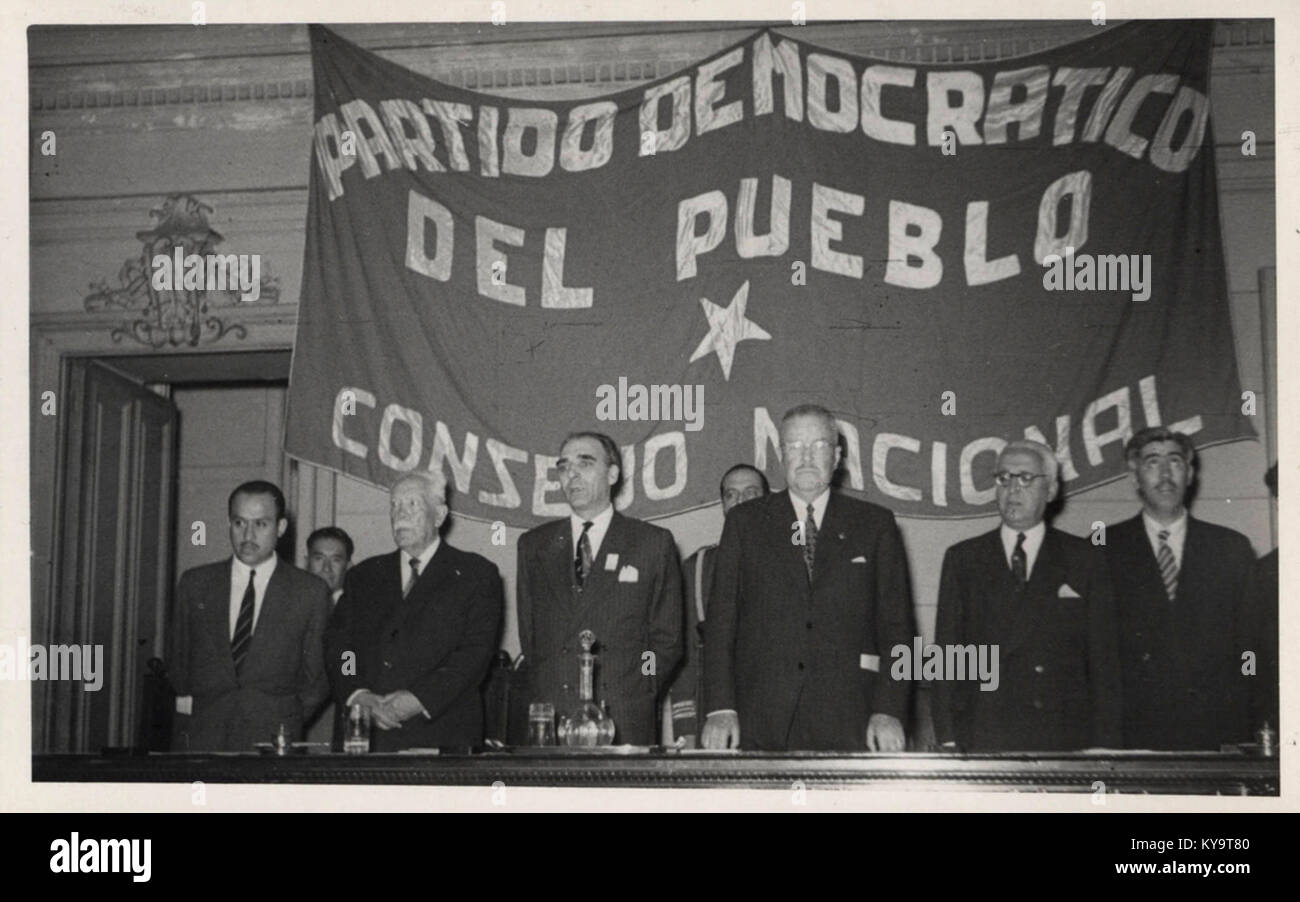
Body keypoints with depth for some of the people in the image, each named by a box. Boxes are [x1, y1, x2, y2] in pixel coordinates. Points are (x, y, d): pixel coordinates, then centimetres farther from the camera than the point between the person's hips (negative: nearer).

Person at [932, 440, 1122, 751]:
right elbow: (947, 652, 7)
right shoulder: (963, 559, 11)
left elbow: (1103, 656, 5)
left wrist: (1103, 745, -3)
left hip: (1064, 740, 0)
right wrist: (947, 738, -2)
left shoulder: (1084, 559, 9)